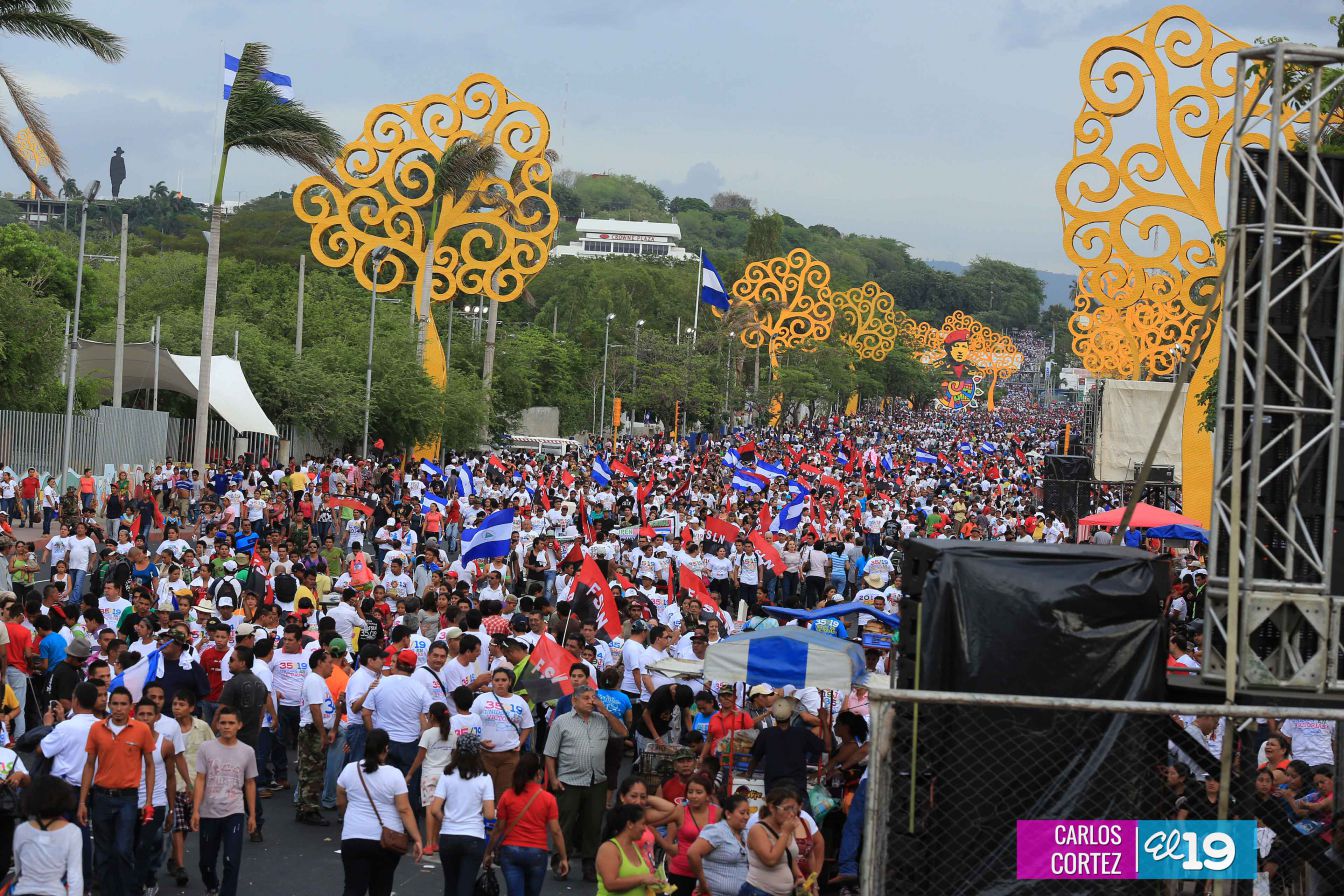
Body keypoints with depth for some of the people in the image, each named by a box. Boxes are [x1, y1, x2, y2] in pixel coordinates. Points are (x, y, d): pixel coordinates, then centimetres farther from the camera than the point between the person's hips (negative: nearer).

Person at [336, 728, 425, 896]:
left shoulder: (350, 770, 0)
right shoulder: (395, 775, -7)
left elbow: (340, 803, 11)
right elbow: (404, 810, -11)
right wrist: (416, 839, -7)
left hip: (353, 839, 1)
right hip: (387, 840, -1)